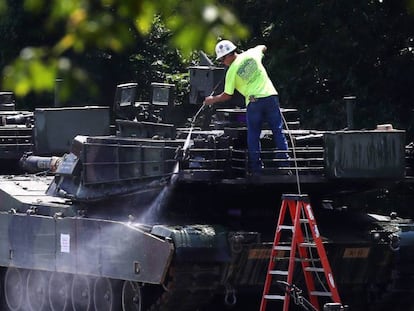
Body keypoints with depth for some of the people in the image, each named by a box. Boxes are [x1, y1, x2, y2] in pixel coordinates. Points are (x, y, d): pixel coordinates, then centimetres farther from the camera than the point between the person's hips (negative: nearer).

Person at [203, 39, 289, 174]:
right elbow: (263, 48, 29)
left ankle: (256, 167, 8)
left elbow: (227, 95, 4)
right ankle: (284, 162, 4)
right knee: (278, 131, 7)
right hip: (271, 96, 3)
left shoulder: (232, 71, -3)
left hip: (254, 101, -3)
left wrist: (213, 99, 20)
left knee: (253, 135, 9)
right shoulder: (252, 54, 5)